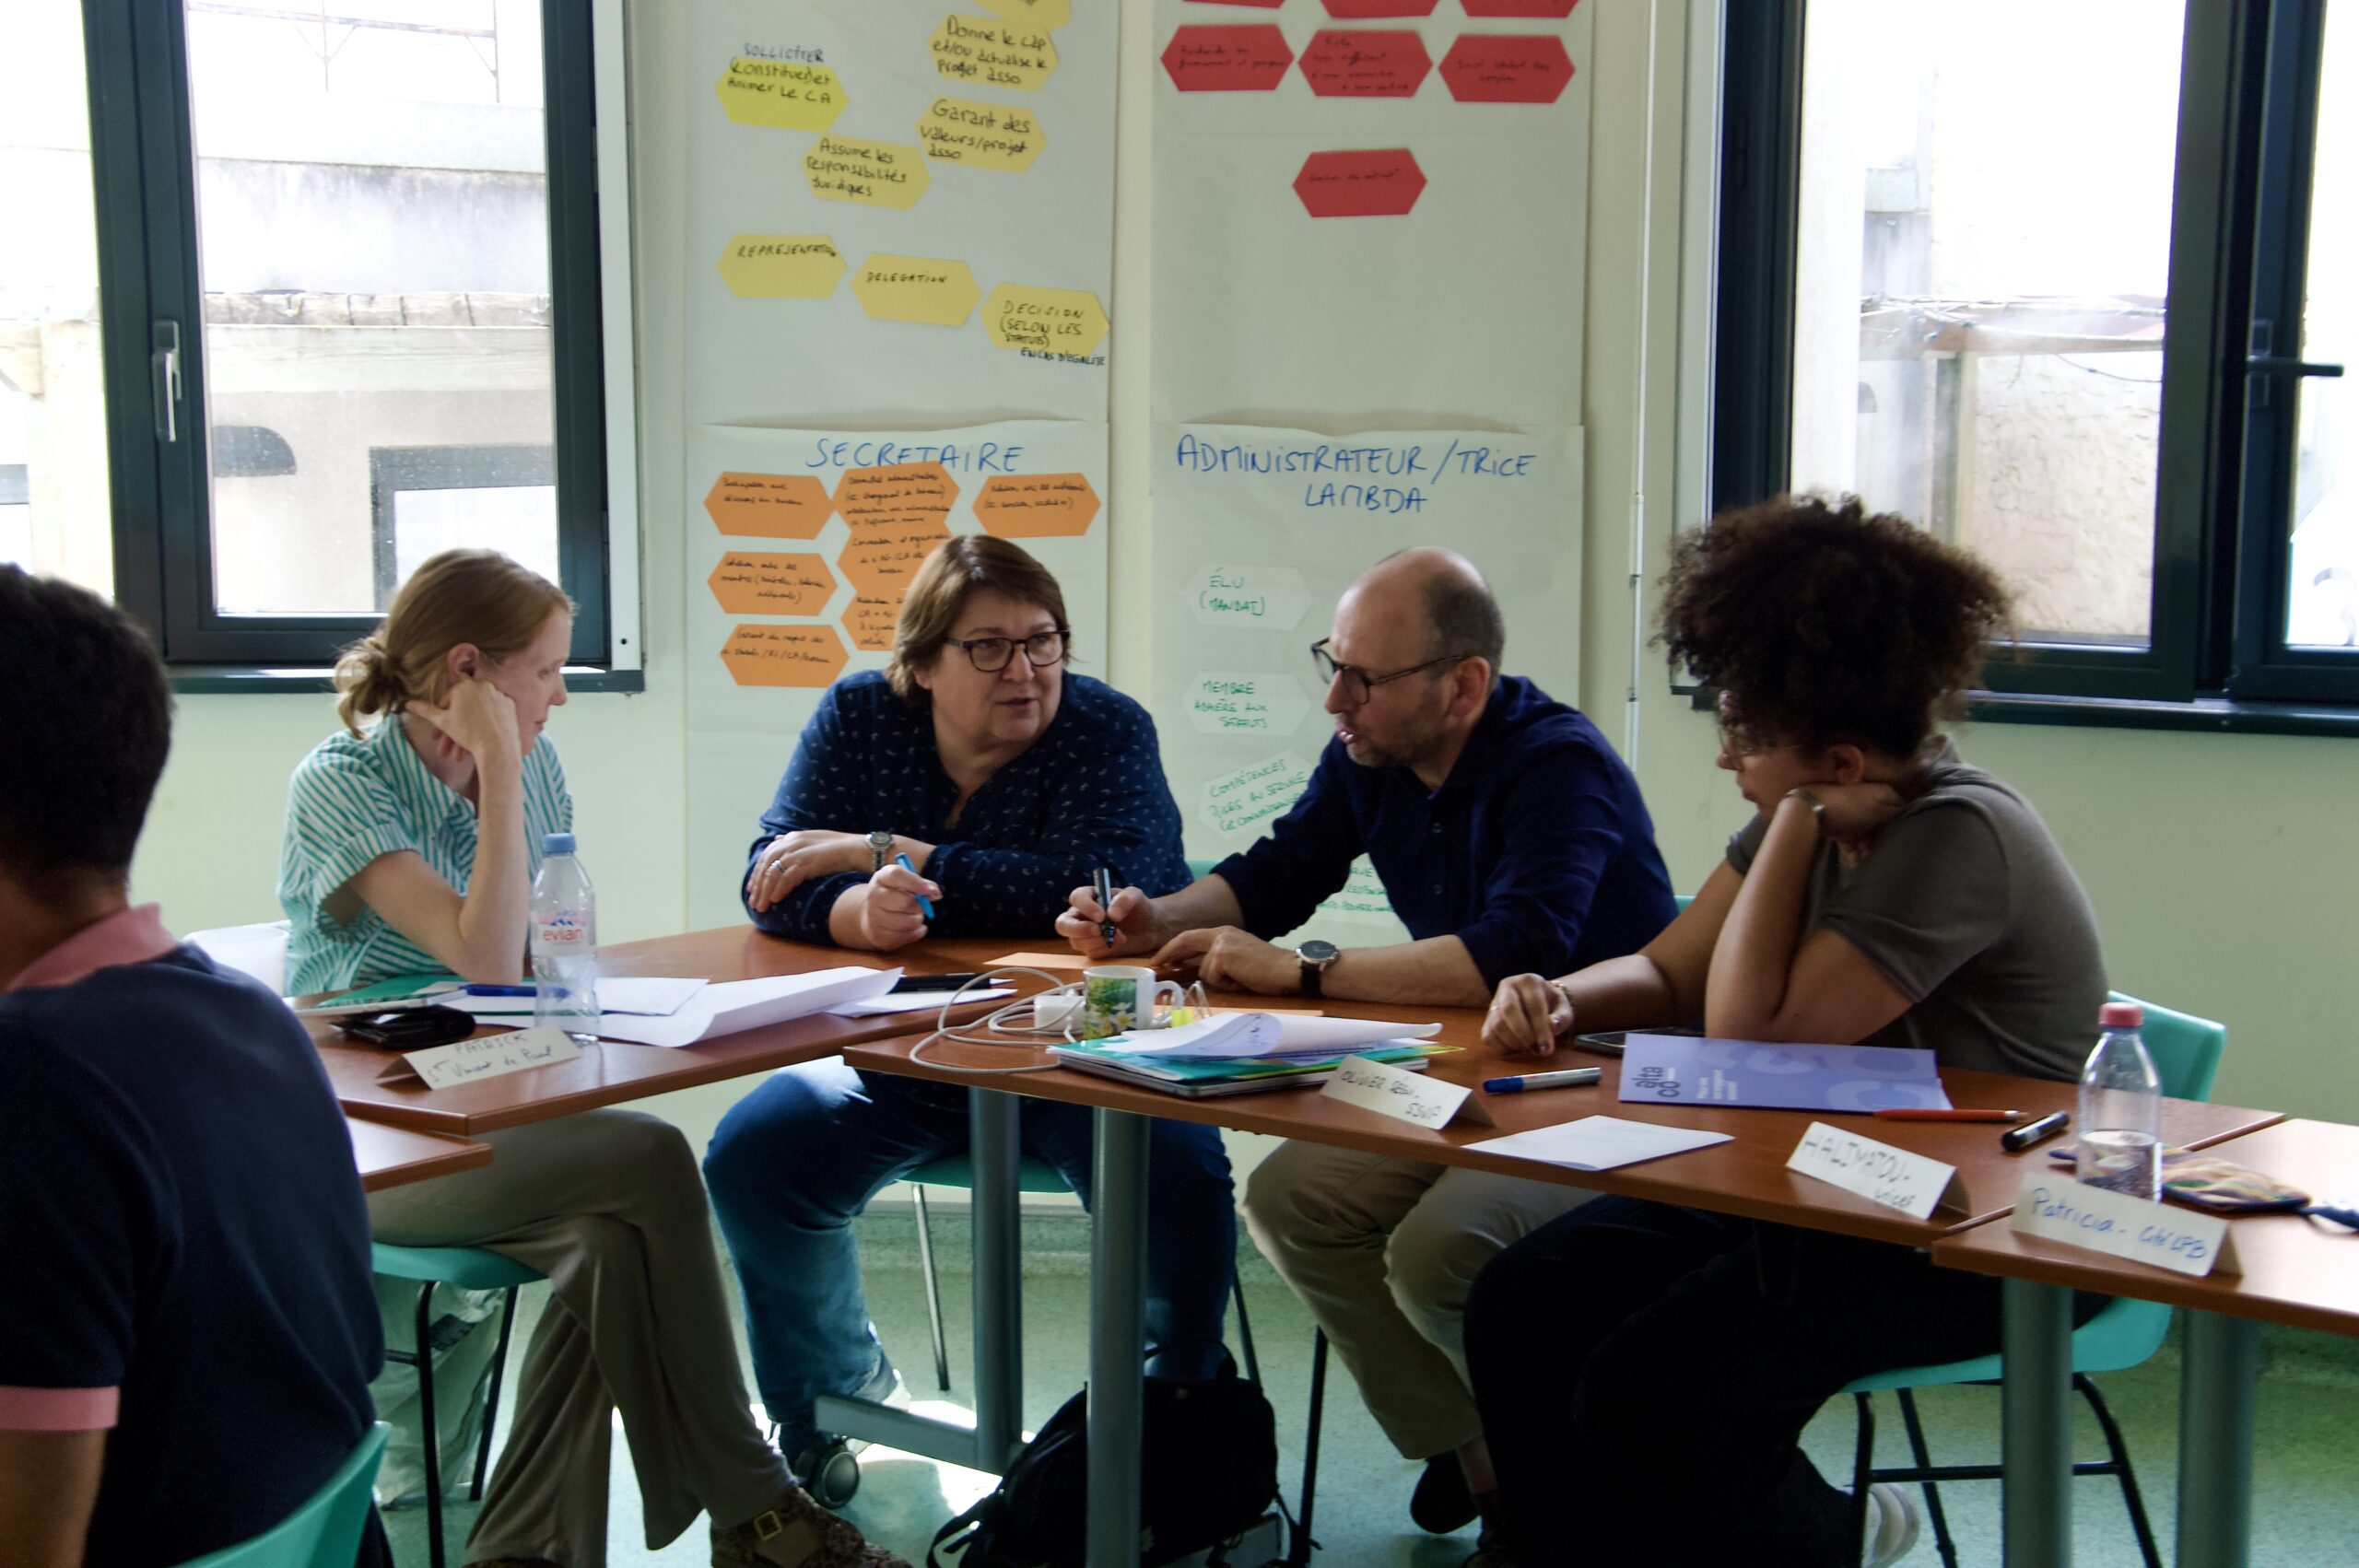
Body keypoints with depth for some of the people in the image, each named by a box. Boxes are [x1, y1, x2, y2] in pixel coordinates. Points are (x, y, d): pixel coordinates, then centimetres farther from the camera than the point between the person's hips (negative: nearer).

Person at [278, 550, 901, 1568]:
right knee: (651, 1161, -27)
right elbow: (487, 959, -23)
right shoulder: (340, 785, -11)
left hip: (490, 1116, 6)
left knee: (618, 1243, -29)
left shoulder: (532, 764, 9)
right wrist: (499, 768, -19)